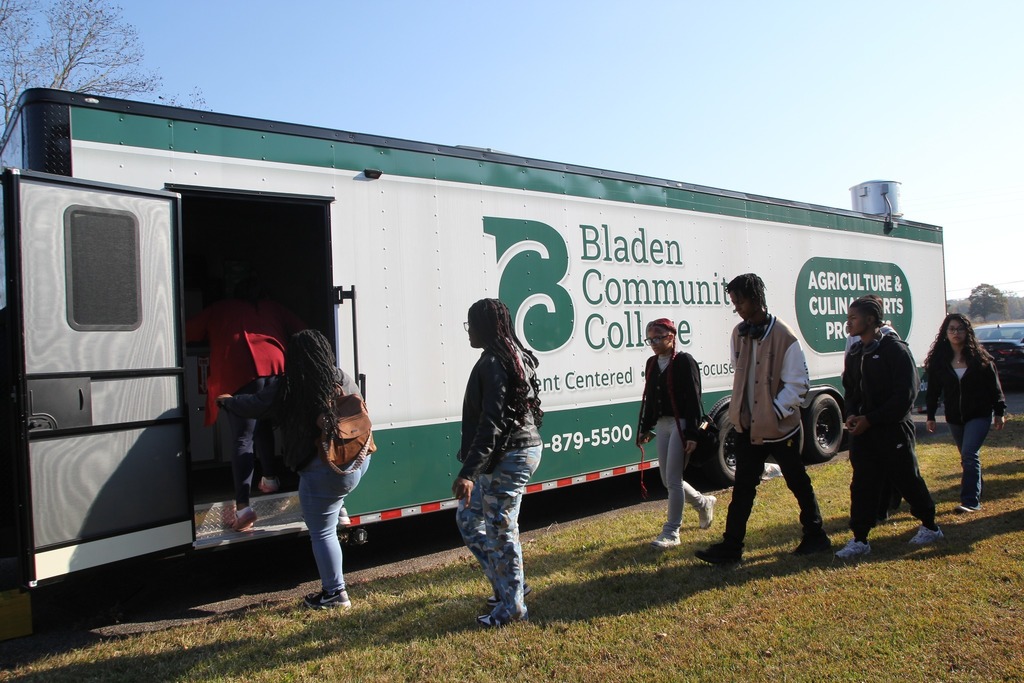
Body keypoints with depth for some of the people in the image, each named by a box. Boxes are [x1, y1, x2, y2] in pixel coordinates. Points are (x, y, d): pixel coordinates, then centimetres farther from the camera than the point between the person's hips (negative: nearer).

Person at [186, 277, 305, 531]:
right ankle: (269, 477, 39)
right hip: (274, 368, 3)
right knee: (262, 426, 27)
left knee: (243, 439, -4)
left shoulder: (219, 310, 24)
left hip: (239, 374, -3)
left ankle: (243, 506, -13)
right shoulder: (272, 308, 28)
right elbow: (301, 332, 19)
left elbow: (188, 333, 21)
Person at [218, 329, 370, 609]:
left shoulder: (284, 388, -7)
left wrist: (225, 400, 26)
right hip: (358, 461, 6)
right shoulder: (343, 379, 3)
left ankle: (335, 593, 16)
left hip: (323, 472, -5)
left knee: (322, 533, 8)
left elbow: (251, 406, 6)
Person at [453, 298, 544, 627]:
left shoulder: (493, 363, -17)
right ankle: (510, 584, 29)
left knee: (501, 531, 1)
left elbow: (491, 423, -25)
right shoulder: (517, 358, 13)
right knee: (468, 518, 19)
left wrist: (468, 472, -27)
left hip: (506, 458, -11)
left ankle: (512, 607, 17)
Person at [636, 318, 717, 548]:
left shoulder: (684, 361, -11)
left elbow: (693, 399, -15)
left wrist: (692, 434, -19)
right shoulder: (652, 363, 10)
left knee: (673, 479, -5)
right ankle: (704, 502, 38)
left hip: (681, 425, -8)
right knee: (667, 479, 13)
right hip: (662, 425, 8)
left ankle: (671, 532, 6)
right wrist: (645, 428, 17)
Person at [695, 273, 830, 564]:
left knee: (797, 482, 12)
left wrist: (774, 411, -20)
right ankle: (731, 545, 12)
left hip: (780, 427, -5)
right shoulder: (739, 334, 4)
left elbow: (799, 385, -14)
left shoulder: (784, 337, -17)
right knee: (743, 486, 7)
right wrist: (738, 409, 9)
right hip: (747, 426, 5)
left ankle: (816, 536, 31)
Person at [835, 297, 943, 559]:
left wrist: (870, 419, -19)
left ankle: (930, 526, 31)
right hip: (863, 431, 6)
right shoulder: (854, 354, 9)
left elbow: (905, 395, -16)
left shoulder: (895, 350, -12)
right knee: (862, 485, 3)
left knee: (908, 480, 9)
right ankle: (860, 539, 8)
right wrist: (851, 415, -2)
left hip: (894, 430, -6)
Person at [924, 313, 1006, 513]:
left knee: (969, 455, -15)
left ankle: (970, 501, -14)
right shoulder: (938, 360, 1)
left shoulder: (980, 357, -4)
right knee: (967, 457, 14)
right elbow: (933, 390, 5)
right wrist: (930, 416, 3)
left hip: (979, 415, -3)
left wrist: (999, 412, -1)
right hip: (954, 417, 3)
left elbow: (994, 386, 0)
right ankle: (974, 493, 30)